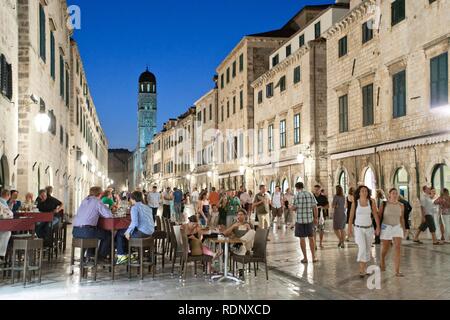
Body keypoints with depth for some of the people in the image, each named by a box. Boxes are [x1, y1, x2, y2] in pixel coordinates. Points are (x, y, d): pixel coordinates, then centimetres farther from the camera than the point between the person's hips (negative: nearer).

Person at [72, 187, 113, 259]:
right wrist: (100, 214, 18)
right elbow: (109, 215, -2)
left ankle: (90, 254, 34)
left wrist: (97, 214, 29)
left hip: (75, 231, 7)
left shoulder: (84, 201, 20)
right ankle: (101, 256, 20)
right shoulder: (97, 202, 0)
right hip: (86, 231, -7)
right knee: (108, 234, 16)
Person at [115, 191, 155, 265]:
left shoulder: (135, 207, -9)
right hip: (150, 232, 8)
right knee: (125, 232, 30)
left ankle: (121, 256, 17)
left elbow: (134, 223, -21)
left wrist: (128, 231, -8)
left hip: (142, 233, -8)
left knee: (119, 233, 13)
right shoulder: (147, 207, 15)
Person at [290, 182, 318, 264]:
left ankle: (305, 258, 9)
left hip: (300, 220, -2)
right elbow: (315, 207, 0)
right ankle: (313, 257, 10)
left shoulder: (296, 196, -7)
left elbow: (294, 208, -9)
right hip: (309, 219, 2)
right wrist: (316, 218, 9)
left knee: (302, 238, 6)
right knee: (311, 238, 12)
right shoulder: (310, 194, 1)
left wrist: (291, 208, 15)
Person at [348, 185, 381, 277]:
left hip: (369, 228, 2)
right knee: (362, 248, -17)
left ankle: (364, 267, 32)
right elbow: (351, 216, 1)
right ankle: (361, 270, -14)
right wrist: (349, 229, 2)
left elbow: (375, 215, -2)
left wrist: (378, 227, -9)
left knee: (368, 249, 12)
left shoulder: (371, 202, -4)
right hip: (359, 228, -2)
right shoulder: (355, 203, -5)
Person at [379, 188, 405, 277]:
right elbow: (379, 216, -1)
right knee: (385, 248, 10)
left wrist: (404, 229, 13)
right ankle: (382, 262, 42)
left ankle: (397, 271, -12)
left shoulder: (401, 206, 3)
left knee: (398, 248, -13)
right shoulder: (384, 204, -5)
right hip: (386, 227, -1)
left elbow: (402, 218, 13)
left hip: (397, 228, 2)